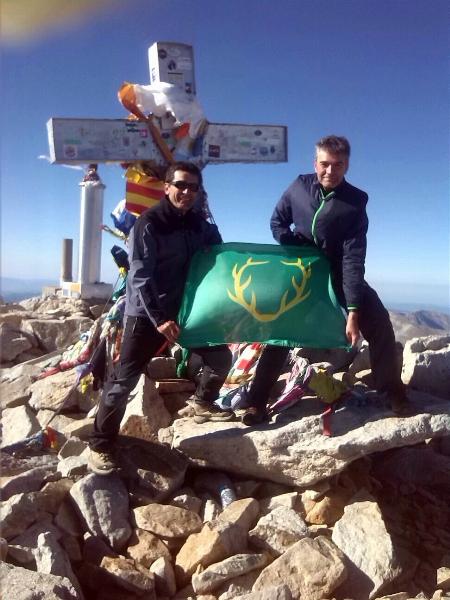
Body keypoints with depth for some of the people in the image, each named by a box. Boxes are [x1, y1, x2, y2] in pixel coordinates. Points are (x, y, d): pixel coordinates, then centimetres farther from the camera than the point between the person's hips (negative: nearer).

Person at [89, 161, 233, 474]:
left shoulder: (201, 225, 6)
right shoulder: (148, 223, -13)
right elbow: (140, 276, -18)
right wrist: (159, 319, -25)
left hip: (185, 310, 6)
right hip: (146, 314, -6)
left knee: (221, 357, 5)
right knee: (124, 380, -7)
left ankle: (204, 402, 32)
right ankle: (101, 445, 9)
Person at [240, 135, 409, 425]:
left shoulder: (355, 202, -20)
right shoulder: (299, 186, -11)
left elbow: (353, 259, -26)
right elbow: (277, 222, 4)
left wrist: (353, 311, -32)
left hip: (339, 273, -1)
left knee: (379, 324, -11)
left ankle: (393, 392, 7)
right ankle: (258, 401, 3)